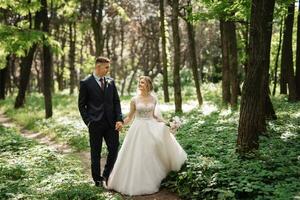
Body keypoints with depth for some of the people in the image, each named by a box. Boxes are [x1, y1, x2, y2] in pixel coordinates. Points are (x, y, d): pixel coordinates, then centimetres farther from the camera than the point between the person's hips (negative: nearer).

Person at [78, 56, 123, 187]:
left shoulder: (111, 82, 9)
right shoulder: (86, 83, -3)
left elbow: (116, 102, 8)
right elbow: (81, 105, -1)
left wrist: (119, 119, -3)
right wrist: (88, 121, -8)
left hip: (111, 122, 4)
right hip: (95, 123, -4)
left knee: (114, 149, 4)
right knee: (96, 153, 7)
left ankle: (107, 175, 26)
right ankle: (97, 180, 22)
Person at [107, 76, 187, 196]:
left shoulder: (153, 99, 4)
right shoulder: (134, 100, -2)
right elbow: (130, 117, 5)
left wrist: (165, 123, 6)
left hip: (152, 129, 2)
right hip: (138, 130, -2)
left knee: (151, 156, 2)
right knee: (138, 157, -1)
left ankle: (151, 181, 18)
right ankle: (138, 183, 13)